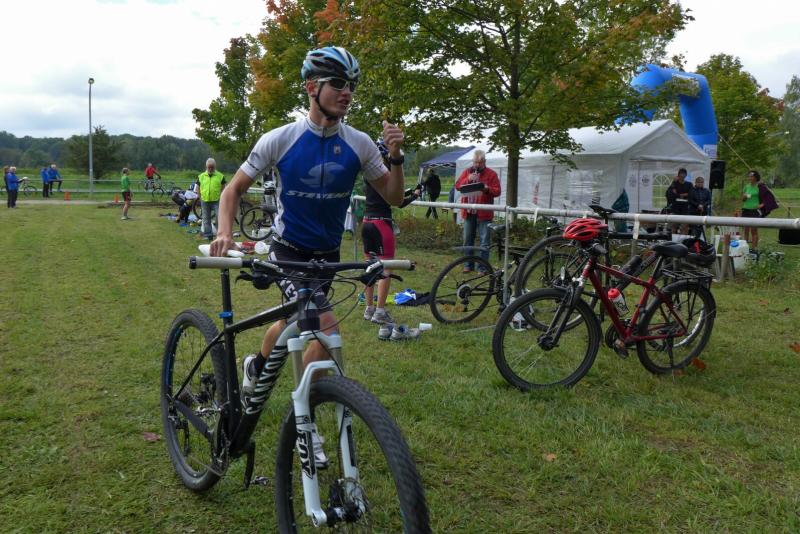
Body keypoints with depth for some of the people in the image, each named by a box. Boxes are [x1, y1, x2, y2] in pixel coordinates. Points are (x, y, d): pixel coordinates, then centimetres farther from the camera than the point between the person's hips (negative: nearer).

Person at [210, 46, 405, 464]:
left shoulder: (359, 144, -7)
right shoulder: (280, 139, -14)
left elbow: (393, 197, -1)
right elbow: (235, 188, -5)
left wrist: (396, 156, -18)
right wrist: (224, 232, -22)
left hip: (328, 253, 4)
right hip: (288, 251, -4)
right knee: (326, 329, -20)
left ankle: (257, 365, 52)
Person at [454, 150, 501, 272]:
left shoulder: (491, 174, 0)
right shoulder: (467, 172, 12)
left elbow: (497, 191, -4)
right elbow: (457, 186, 4)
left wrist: (487, 189, -23)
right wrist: (468, 179, -13)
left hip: (483, 213, -4)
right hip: (468, 212, 4)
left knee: (484, 242, -2)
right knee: (468, 240, 11)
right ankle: (468, 264, 21)